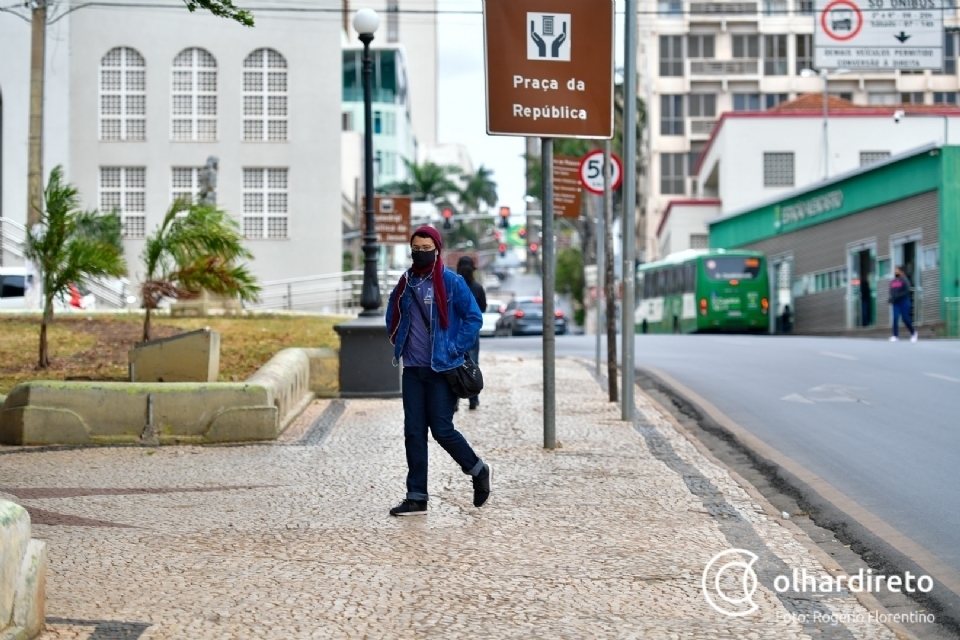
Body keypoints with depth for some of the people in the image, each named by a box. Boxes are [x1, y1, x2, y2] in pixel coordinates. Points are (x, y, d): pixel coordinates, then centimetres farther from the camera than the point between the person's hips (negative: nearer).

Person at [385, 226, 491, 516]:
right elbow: (393, 318, 24)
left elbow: (474, 317, -7)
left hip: (442, 369, -5)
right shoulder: (405, 283, 10)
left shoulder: (452, 282, -6)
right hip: (412, 370, 5)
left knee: (442, 429, -5)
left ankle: (479, 471, 21)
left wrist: (455, 349, -11)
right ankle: (416, 498, 8)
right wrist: (399, 344, 12)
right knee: (413, 433, 3)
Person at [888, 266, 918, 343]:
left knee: (906, 319, -3)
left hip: (904, 302, -5)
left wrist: (898, 296, -21)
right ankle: (895, 336, -8)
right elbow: (891, 291, 18)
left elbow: (907, 291, -14)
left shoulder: (904, 280, -6)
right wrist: (891, 298, -2)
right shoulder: (892, 281, 12)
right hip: (896, 303, 5)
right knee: (895, 318, -7)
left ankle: (913, 333, 18)